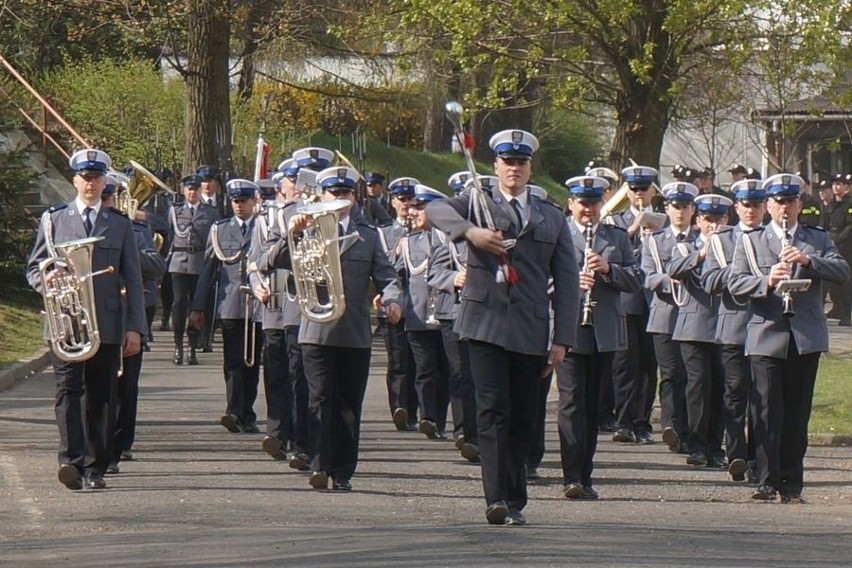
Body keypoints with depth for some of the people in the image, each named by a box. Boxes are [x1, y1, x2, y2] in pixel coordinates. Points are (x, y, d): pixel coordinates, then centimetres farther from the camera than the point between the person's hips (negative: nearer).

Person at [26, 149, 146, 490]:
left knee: (102, 398, 2)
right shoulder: (53, 220, 11)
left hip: (107, 326, 1)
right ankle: (72, 460, -24)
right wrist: (46, 280, -11)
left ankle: (95, 468, 7)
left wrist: (135, 327, 3)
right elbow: (34, 268, 13)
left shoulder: (120, 225, 13)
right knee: (68, 389, -13)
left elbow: (132, 280, 11)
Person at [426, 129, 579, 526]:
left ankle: (515, 501, 12)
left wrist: (562, 340, 4)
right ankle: (497, 497, -19)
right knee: (493, 412, -12)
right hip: (486, 324, -2)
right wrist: (471, 231, -24)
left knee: (523, 419, 5)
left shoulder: (552, 219, 16)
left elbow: (567, 281, 13)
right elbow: (435, 210, -7)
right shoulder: (477, 203, 12)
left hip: (531, 331, 2)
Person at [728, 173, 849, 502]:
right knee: (768, 413, -8)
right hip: (767, 336, -1)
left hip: (806, 337, 1)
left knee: (797, 413, 3)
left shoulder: (818, 240, 13)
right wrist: (767, 281, -18)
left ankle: (792, 484, 8)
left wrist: (808, 260, -16)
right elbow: (735, 284, 0)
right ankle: (768, 482, -6)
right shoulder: (751, 242, 11)